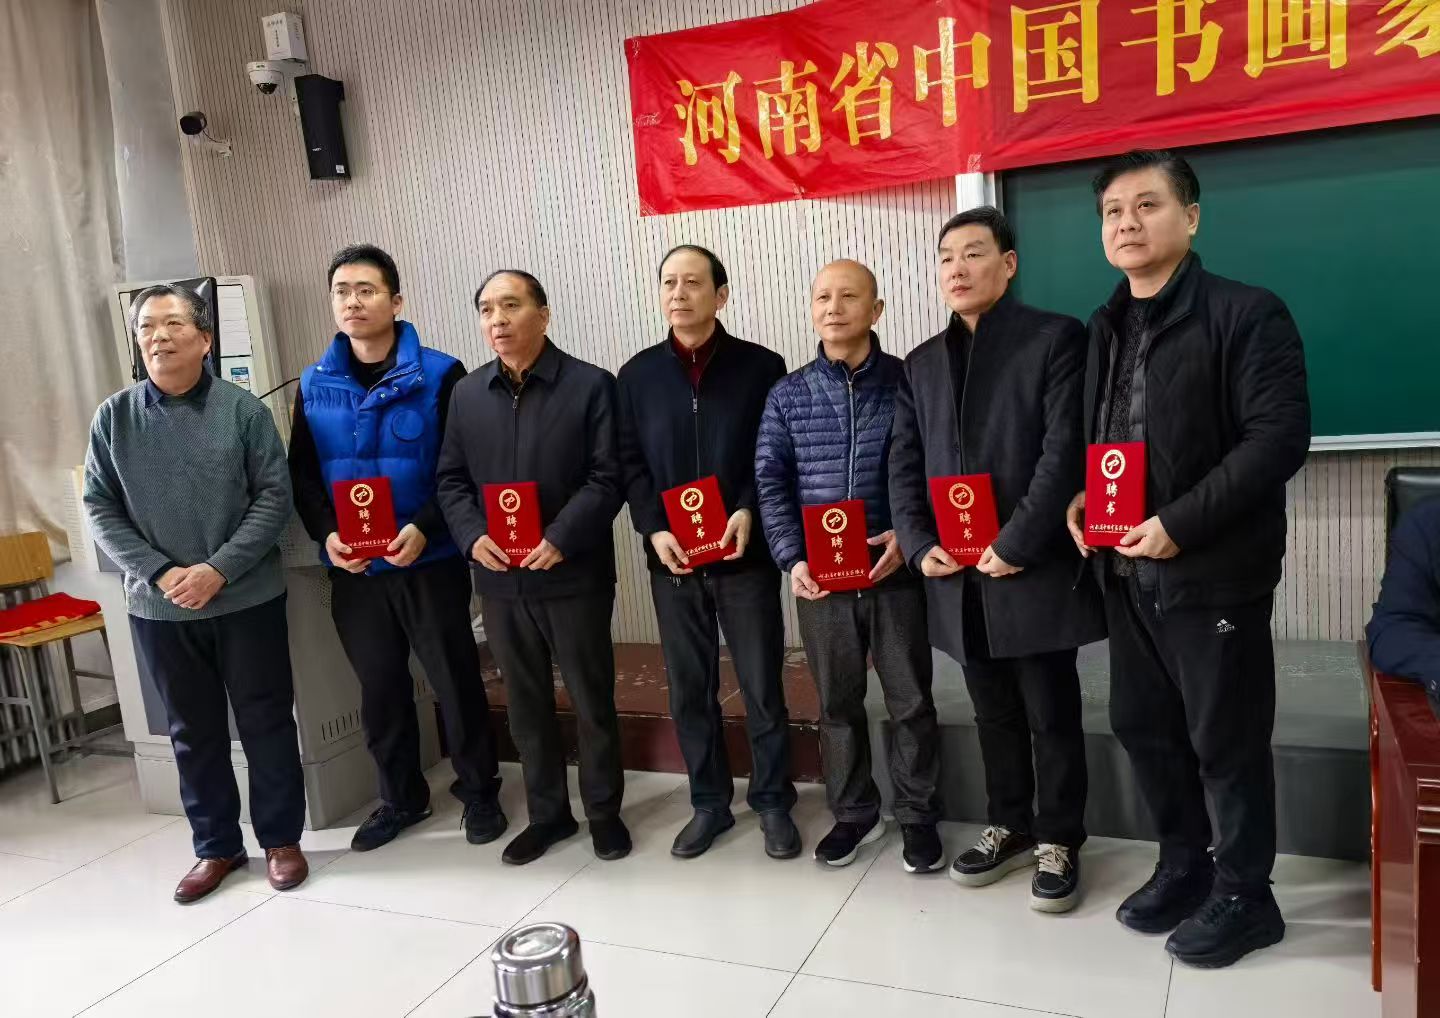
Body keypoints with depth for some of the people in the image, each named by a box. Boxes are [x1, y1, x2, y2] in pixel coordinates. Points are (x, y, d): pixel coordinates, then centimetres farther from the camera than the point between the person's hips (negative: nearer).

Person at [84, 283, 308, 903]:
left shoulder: (243, 409, -6)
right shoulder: (113, 418, 0)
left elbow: (274, 497, -8)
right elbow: (101, 511, 1)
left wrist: (219, 569, -16)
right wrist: (160, 574, -12)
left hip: (247, 598, -2)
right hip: (158, 606, 2)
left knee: (266, 722, 8)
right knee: (193, 730, 14)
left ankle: (281, 839, 24)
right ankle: (216, 846, 29)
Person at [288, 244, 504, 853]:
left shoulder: (440, 376, -7)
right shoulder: (314, 386, 5)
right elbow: (302, 476, 7)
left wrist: (425, 528, -22)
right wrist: (326, 534, -11)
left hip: (430, 562, -4)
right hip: (351, 569, 4)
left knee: (455, 680, 7)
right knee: (379, 688, 15)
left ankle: (478, 793, 25)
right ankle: (400, 798, 32)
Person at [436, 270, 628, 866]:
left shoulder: (591, 386, -6)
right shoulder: (467, 393, 9)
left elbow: (607, 478, -10)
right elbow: (451, 479, 10)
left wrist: (561, 539, -21)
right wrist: (472, 536, -8)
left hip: (573, 576, -4)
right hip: (499, 579, 4)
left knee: (592, 700, 8)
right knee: (525, 703, 14)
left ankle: (604, 812, 25)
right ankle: (547, 813, 30)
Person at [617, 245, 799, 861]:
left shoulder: (761, 366, 1)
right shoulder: (638, 375, 7)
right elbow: (629, 462, 5)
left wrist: (748, 512, -15)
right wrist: (653, 530, -8)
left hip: (745, 554, -2)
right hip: (671, 558, 2)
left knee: (762, 687, 5)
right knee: (689, 689, 10)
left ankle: (773, 801, 22)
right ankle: (709, 802, 25)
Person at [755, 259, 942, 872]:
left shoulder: (907, 382, -1)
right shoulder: (788, 394, 4)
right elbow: (771, 482, 3)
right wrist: (792, 559, -8)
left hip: (894, 568, -2)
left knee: (910, 700, 7)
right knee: (838, 701, 13)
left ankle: (917, 815, 26)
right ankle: (853, 812, 30)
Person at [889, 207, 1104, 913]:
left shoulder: (1056, 339, -3)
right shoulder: (922, 364, 14)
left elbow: (1065, 452, -12)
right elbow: (905, 466, 11)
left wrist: (1013, 546, -17)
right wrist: (919, 546, -3)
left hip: (1034, 570, -5)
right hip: (959, 576, 5)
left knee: (1051, 716, 7)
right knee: (994, 714, 17)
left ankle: (1059, 840, 23)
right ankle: (1011, 827, 33)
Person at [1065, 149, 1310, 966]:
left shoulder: (1247, 314, -9)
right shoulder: (1107, 329, 12)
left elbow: (1279, 437, -16)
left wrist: (1180, 523, -21)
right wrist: (1081, 500, 0)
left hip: (1213, 572, -6)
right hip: (1128, 572, 7)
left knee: (1226, 740, 5)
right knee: (1143, 728, 15)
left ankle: (1244, 896, 25)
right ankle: (1184, 867, 35)